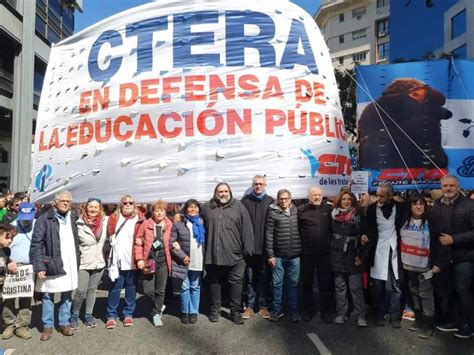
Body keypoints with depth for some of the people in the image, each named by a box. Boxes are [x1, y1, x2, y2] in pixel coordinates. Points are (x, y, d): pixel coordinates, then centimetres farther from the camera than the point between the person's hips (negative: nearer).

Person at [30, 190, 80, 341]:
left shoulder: (73, 218, 10)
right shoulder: (44, 219, -7)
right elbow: (36, 244, -10)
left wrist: (77, 261, 11)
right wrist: (39, 266, -15)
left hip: (70, 264, 4)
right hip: (52, 264, -4)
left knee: (67, 295, 12)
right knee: (48, 296, 7)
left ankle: (64, 323, 25)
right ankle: (48, 325, 21)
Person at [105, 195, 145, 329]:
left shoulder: (139, 219, 1)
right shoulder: (114, 218, 6)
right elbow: (110, 236, 14)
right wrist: (110, 255, 7)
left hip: (132, 259, 0)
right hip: (117, 259, 1)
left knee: (131, 287, 10)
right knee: (115, 288, 4)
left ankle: (128, 314, 22)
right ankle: (111, 315, 15)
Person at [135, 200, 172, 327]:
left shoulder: (170, 225, 0)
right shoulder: (146, 224, -3)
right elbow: (138, 243, 0)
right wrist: (139, 259, -8)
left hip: (163, 261, 1)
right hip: (149, 261, 0)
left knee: (160, 290, 7)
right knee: (148, 290, 1)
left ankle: (156, 313, 25)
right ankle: (159, 306, 30)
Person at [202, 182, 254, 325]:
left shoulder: (238, 206, 1)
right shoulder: (207, 207, 5)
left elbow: (246, 229, -2)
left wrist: (247, 249, -5)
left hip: (234, 255, -1)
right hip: (213, 254, 2)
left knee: (236, 283, 6)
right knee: (214, 282, 14)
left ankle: (236, 311, 21)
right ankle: (215, 309, 31)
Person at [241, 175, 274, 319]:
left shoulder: (270, 202, 4)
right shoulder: (245, 201, 3)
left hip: (265, 247, 1)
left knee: (264, 278, 9)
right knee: (249, 278, 8)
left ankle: (263, 305, 21)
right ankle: (249, 306, 19)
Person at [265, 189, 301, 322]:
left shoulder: (296, 211, 5)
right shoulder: (272, 212, -4)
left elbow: (301, 230, 10)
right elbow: (269, 234, -5)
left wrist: (301, 250, 6)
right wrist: (270, 255, -7)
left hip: (294, 255, 2)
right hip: (278, 255, -2)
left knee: (293, 283, 11)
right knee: (277, 283, 8)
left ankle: (295, 311, 22)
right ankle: (277, 310, 22)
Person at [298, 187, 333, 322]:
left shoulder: (328, 209, 3)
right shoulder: (301, 210, -3)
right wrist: (299, 246, -6)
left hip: (324, 253, 1)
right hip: (307, 253, -1)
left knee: (325, 283, 9)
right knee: (306, 283, 11)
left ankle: (325, 311, 24)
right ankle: (308, 310, 26)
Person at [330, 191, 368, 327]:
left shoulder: (358, 215, -4)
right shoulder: (334, 214, 4)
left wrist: (361, 255, -9)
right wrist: (329, 251, 7)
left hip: (353, 254, -3)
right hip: (337, 254, 3)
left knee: (356, 287, -2)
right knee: (340, 286, 10)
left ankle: (361, 316, 7)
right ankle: (341, 313, 20)